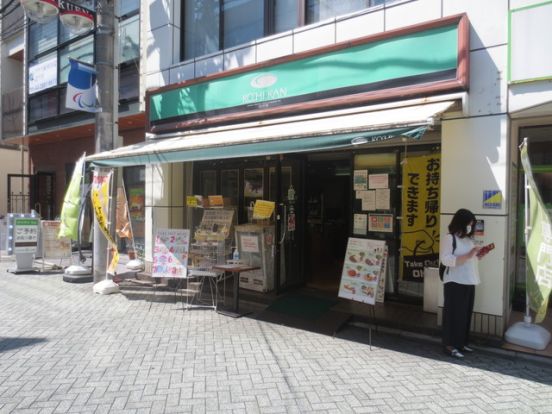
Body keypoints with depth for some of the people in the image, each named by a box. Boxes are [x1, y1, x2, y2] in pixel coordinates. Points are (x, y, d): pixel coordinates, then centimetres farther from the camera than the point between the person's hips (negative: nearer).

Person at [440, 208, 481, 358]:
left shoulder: (469, 239, 14)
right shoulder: (448, 238, -11)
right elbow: (446, 260, -21)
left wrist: (478, 254, 2)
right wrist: (468, 255, -24)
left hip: (469, 282, 8)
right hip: (455, 283, -8)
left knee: (466, 313, 13)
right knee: (454, 314, -2)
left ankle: (461, 342, 26)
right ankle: (450, 345, 6)